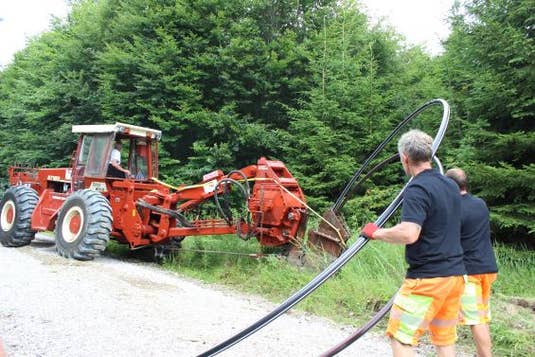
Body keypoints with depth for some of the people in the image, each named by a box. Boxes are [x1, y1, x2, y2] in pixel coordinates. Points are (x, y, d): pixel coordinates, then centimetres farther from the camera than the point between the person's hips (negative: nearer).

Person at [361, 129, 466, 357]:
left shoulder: (417, 189, -16)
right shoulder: (451, 186, 11)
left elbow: (408, 234, -28)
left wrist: (376, 233, -14)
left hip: (427, 277, -8)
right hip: (456, 274, 8)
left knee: (401, 338, 0)